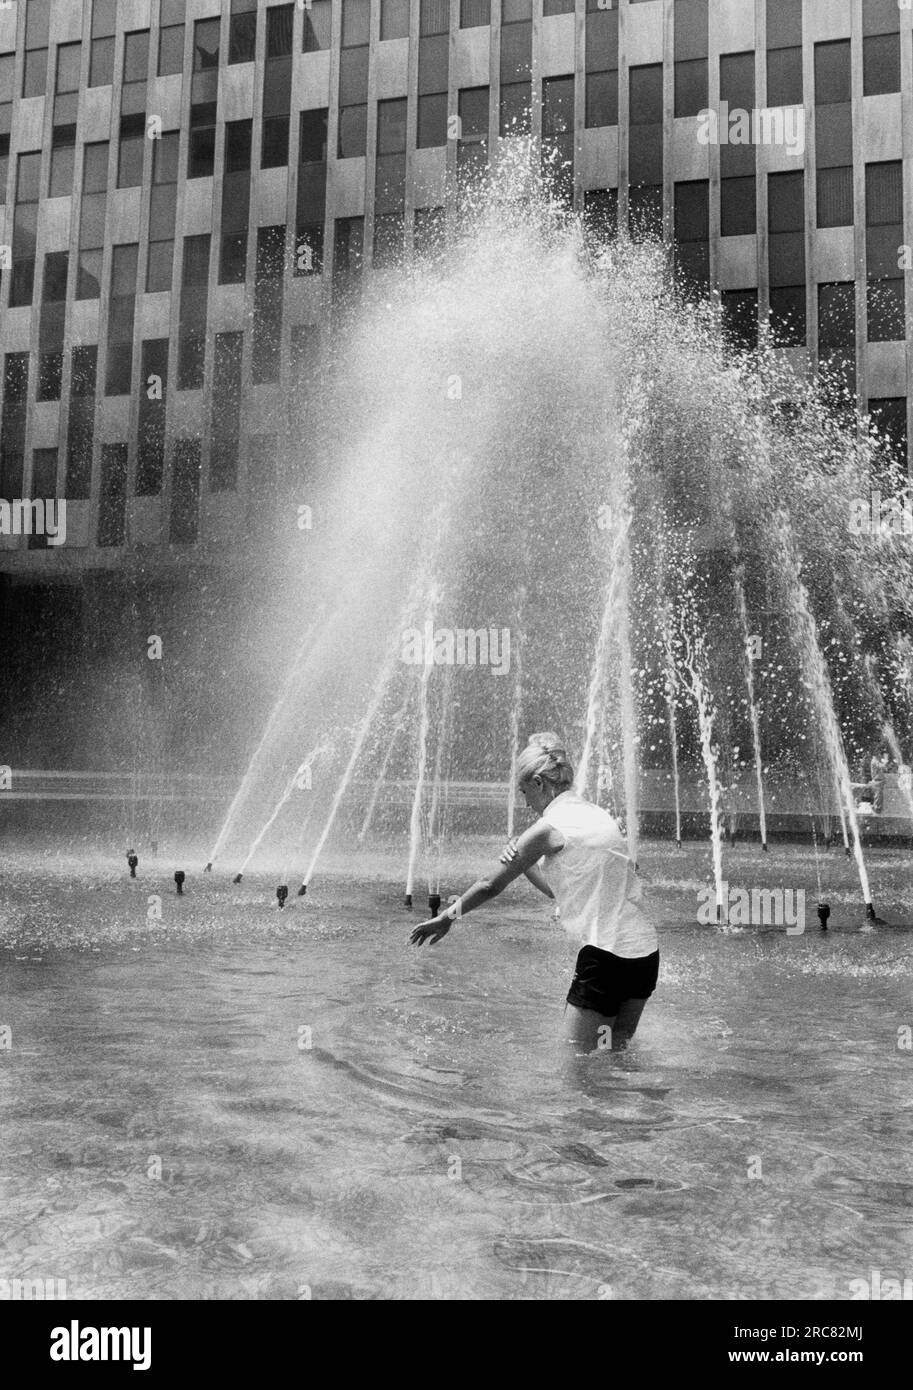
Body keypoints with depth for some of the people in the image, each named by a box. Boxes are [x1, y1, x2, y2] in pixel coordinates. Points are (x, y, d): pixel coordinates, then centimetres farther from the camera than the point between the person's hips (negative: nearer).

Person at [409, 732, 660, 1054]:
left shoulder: (549, 828, -10)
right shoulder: (597, 814, 13)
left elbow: (491, 886, 0)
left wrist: (445, 917, 13)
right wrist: (523, 861, 4)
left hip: (607, 955, -8)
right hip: (646, 952, 8)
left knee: (579, 1060, 3)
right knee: (617, 1053, 19)